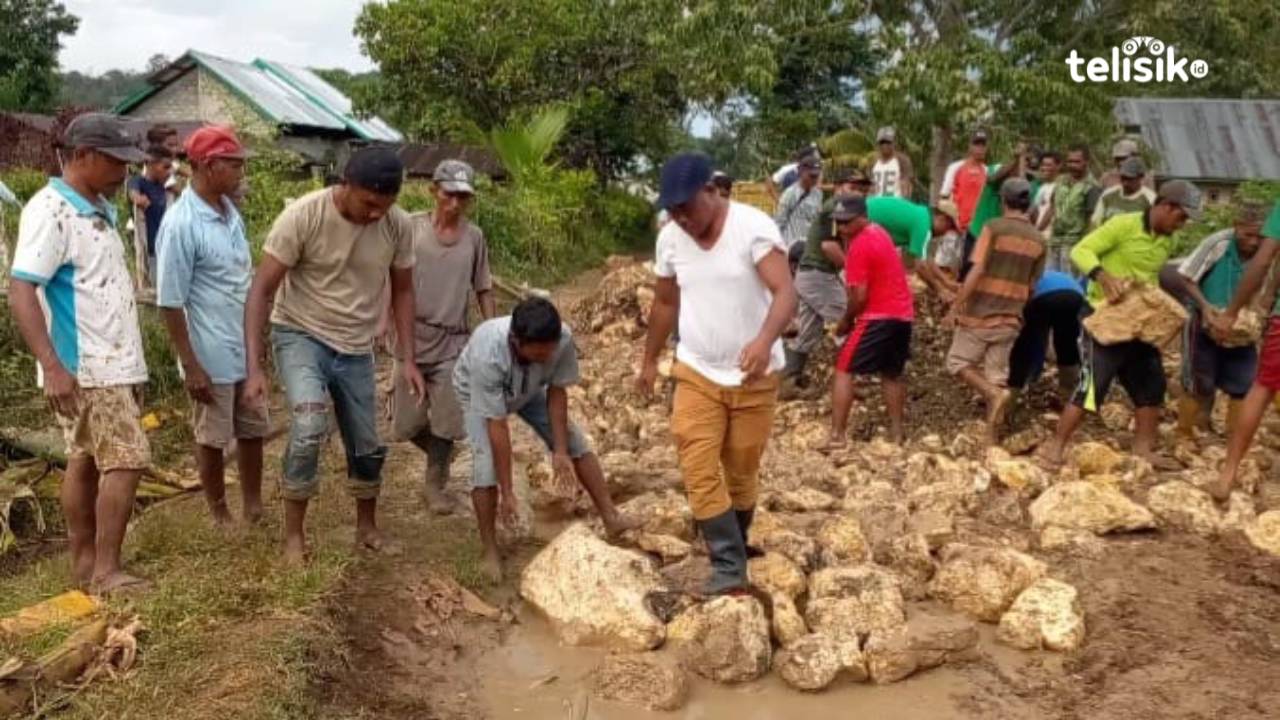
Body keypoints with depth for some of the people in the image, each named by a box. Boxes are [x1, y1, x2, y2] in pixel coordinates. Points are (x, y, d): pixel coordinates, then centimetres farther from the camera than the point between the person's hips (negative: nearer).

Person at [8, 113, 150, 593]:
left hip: (112, 362, 9)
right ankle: (106, 571, -1)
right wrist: (51, 367, -28)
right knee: (126, 460, -9)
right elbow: (20, 292, -21)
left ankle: (85, 563, 22)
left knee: (87, 462, 13)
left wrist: (131, 357, 20)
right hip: (85, 367, -9)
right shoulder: (50, 210, -15)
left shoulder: (99, 209, 13)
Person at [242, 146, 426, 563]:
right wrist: (254, 367, -25)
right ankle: (294, 533, -7)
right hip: (300, 336, -4)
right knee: (309, 426, -27)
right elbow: (261, 291, -19)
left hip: (356, 348, 4)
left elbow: (402, 291, 3)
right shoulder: (302, 217, -23)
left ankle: (367, 526, 36)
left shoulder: (399, 226, -12)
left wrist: (408, 359, -4)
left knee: (367, 447, 11)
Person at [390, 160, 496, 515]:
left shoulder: (474, 237, 3)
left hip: (454, 342, 1)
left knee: (446, 422, 4)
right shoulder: (411, 227, -5)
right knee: (407, 423, 5)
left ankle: (435, 483, 25)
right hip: (413, 336, -1)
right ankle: (442, 456, 35)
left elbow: (483, 290, 10)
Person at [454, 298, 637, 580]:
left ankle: (611, 518, 8)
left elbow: (557, 391, -19)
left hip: (529, 389, 4)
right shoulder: (487, 355, -44)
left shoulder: (563, 339, -37)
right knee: (486, 466, -19)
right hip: (478, 392, -3)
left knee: (575, 442, -3)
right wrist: (507, 491, -33)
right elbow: (497, 426, -38)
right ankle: (490, 550, -3)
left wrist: (560, 450, -19)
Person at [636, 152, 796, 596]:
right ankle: (730, 567, -1)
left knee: (741, 473, 11)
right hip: (696, 373, 3)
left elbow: (786, 292, -29)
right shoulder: (670, 239, -3)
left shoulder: (753, 227, -18)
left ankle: (735, 550, 33)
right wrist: (650, 361, 17)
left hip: (754, 377, -3)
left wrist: (765, 339, -48)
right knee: (699, 473, -7)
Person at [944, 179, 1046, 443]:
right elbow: (1031, 285, 10)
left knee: (958, 362, 12)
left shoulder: (994, 227, -9)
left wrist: (955, 307, -13)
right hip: (1010, 319, 5)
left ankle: (995, 393, -10)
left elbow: (976, 270, -16)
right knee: (997, 377, 10)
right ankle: (992, 439, 10)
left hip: (979, 314, -5)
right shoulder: (1038, 240, 6)